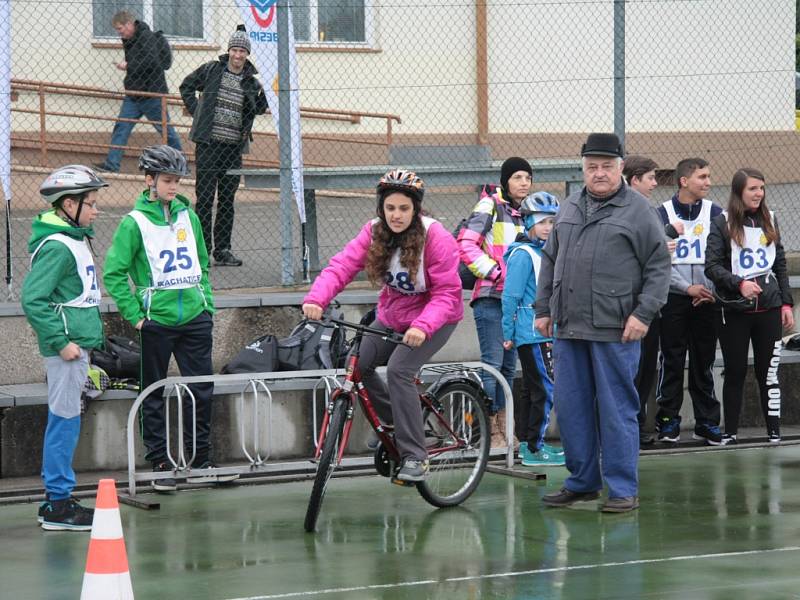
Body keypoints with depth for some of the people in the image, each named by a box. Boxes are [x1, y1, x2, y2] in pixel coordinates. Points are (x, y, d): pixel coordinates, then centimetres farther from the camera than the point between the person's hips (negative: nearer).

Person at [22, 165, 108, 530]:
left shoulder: (76, 240, 14)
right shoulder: (56, 247, -17)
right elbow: (33, 299, -22)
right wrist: (62, 341, -21)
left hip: (77, 344, 10)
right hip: (66, 346, -10)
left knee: (64, 421, 13)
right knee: (65, 421, -6)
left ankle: (57, 499, 20)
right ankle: (57, 506, -3)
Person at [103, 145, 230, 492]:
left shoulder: (188, 216, 9)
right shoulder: (135, 222, -6)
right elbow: (113, 273, -6)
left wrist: (207, 302, 10)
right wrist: (135, 315, -9)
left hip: (194, 317, 4)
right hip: (156, 321, -4)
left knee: (202, 390, 6)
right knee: (154, 397, 4)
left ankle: (200, 460, 16)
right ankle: (160, 464, 11)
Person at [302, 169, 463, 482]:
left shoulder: (437, 238, -22)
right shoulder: (374, 233, -9)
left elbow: (446, 293, -24)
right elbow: (342, 265, -20)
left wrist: (422, 326, -41)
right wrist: (316, 298, -38)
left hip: (434, 319, -6)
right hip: (392, 315, 6)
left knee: (399, 369, -25)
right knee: (358, 363, -10)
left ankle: (415, 457, -19)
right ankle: (394, 422, 15)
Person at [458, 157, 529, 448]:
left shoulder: (524, 213, 16)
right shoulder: (490, 206, -6)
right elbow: (465, 244, -14)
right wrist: (495, 271, -15)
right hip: (490, 296, -8)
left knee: (509, 365, 11)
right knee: (492, 362, -11)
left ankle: (503, 431, 18)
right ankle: (490, 432, -9)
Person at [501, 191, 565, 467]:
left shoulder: (544, 251, 14)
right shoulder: (523, 254, -13)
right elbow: (510, 296, -14)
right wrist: (508, 334, -13)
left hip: (544, 333, 9)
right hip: (531, 334, -9)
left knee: (532, 389, 13)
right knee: (546, 389, -10)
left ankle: (527, 443, 20)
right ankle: (534, 448, -7)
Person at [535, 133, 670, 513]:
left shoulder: (638, 210, -1)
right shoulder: (569, 209, 16)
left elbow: (658, 267, -3)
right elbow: (550, 261, 22)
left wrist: (643, 314, -11)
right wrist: (543, 308, 15)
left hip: (615, 331, -5)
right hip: (569, 328, 6)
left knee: (616, 410, -3)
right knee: (571, 407, 8)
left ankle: (623, 489, 3)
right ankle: (582, 482, 19)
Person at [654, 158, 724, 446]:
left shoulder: (715, 212, 6)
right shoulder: (663, 214, -1)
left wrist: (709, 290, -6)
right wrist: (687, 287, -10)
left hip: (707, 300, 2)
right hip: (673, 299, -2)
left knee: (704, 363, 6)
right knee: (672, 362, -1)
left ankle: (707, 421, 11)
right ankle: (668, 420, 5)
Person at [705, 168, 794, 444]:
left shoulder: (769, 220, 11)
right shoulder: (722, 223, -2)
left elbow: (780, 265, 15)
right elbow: (712, 266, -8)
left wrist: (787, 303, 10)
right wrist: (739, 284, -22)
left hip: (769, 307, 3)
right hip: (735, 310, -3)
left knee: (768, 371, 3)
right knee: (735, 372, 3)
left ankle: (774, 430, 5)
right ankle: (730, 431, 11)